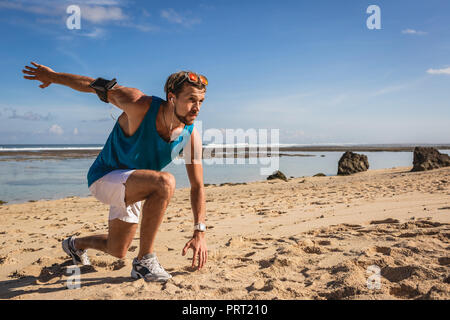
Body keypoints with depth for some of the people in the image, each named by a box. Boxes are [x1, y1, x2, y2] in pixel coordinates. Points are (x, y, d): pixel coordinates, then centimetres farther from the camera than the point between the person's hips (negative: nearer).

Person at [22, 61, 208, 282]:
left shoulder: (191, 136, -16)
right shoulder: (140, 106, -28)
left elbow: (197, 186, -10)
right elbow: (100, 87, -13)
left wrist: (199, 232, -17)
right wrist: (52, 76, 2)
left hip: (132, 188, 6)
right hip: (104, 178, -6)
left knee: (117, 252, 21)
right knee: (165, 182, -35)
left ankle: (76, 245, 53)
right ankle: (144, 260, -21)